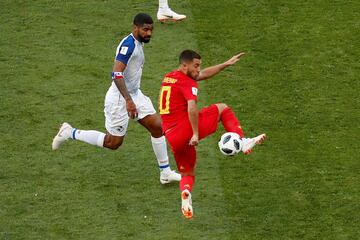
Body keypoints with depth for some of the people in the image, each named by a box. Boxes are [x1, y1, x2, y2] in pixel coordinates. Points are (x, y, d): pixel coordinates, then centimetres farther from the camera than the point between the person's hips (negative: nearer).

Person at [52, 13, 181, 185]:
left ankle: (165, 172, 9)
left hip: (134, 95, 9)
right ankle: (70, 133, 14)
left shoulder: (138, 43, 9)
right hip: (119, 99, -9)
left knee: (158, 127, 1)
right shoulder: (128, 45, -22)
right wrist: (128, 100, -35)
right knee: (113, 143, 0)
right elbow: (117, 74, -30)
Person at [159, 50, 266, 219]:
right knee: (222, 108, 11)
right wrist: (196, 134, -21)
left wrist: (227, 64, 31)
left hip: (172, 138, 7)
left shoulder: (169, 78, 20)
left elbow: (204, 74, 29)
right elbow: (192, 108, -24)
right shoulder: (188, 83, -6)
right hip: (186, 127, -7)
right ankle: (243, 142, -1)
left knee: (187, 174, 19)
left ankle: (185, 192, -12)